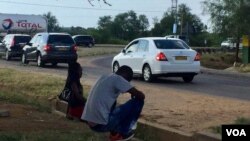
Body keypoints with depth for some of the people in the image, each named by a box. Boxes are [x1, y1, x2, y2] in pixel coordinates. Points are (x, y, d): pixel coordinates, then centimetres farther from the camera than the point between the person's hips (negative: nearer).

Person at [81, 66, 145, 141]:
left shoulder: (104, 77, 18)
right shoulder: (117, 78, -5)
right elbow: (140, 95, -9)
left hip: (91, 124, 9)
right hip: (102, 124, -8)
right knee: (138, 101, 0)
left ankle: (114, 133, 24)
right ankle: (123, 132, 12)